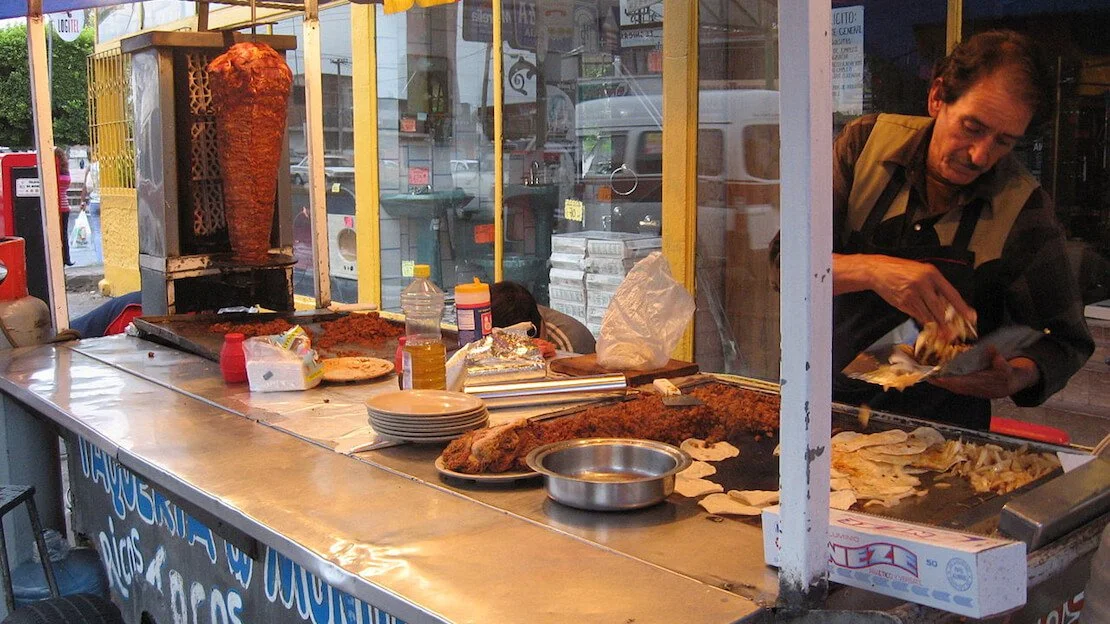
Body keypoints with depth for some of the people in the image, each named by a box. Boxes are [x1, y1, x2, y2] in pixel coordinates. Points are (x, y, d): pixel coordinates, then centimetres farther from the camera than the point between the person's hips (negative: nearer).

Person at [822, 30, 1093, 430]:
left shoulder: (1024, 209, -4)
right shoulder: (867, 142, -1)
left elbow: (1064, 341, 5)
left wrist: (1016, 378, -17)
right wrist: (871, 270, -25)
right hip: (832, 395, 1)